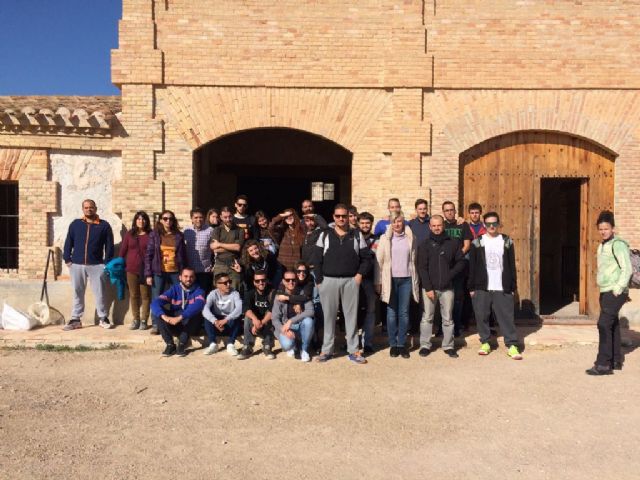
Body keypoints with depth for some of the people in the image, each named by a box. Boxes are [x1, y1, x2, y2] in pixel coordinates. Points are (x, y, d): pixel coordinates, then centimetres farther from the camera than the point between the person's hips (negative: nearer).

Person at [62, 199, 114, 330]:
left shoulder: (104, 225, 3)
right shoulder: (75, 224, 9)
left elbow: (109, 245, 2)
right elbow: (68, 242, 10)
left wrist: (107, 262, -4)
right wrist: (67, 259, 1)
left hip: (96, 265, -2)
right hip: (76, 265, 2)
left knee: (99, 293, 2)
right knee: (77, 293, 9)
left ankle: (103, 318, 12)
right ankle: (76, 319, 16)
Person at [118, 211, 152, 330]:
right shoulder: (129, 234, 7)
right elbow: (123, 251, 9)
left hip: (146, 270, -2)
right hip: (131, 270, 2)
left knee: (145, 295, 1)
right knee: (133, 295, 8)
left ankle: (144, 320, 10)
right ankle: (136, 319, 18)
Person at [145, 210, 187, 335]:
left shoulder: (179, 236, 6)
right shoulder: (154, 235, 3)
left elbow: (183, 255, 8)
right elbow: (148, 255, 0)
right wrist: (148, 274, -6)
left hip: (175, 273, 1)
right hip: (158, 273, -1)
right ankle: (155, 325, 13)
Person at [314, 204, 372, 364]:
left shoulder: (357, 235, 6)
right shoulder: (325, 235, 4)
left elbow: (366, 258, 8)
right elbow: (317, 259, 1)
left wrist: (360, 274, -4)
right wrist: (319, 280, -5)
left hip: (351, 281, 0)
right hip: (328, 281, 0)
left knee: (351, 315, 5)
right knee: (329, 316, 6)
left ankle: (353, 350, 14)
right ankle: (327, 350, 16)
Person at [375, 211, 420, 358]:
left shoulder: (410, 238, 6)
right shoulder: (385, 238, 2)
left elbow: (414, 259, 8)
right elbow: (379, 261, 1)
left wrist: (415, 280, 4)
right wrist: (378, 282, -3)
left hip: (406, 279, 1)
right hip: (390, 279, -1)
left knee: (404, 313, 4)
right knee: (392, 313, 4)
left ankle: (402, 344, 13)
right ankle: (393, 344, 12)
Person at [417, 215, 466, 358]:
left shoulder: (452, 244, 6)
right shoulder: (425, 245, 0)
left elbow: (461, 261, 11)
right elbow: (422, 268, -5)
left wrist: (451, 274, -5)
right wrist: (428, 287, -12)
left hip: (447, 287, 2)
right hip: (429, 287, -1)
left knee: (447, 318, 8)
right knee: (427, 318, 4)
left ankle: (448, 346, 17)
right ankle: (425, 345, 13)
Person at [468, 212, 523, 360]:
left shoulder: (507, 242, 5)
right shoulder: (477, 243, 3)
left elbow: (512, 266, 7)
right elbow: (472, 267, 3)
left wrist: (513, 286, 4)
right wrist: (471, 287, 0)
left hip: (502, 288, 0)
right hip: (481, 288, 0)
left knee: (507, 316, -1)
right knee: (482, 316, 5)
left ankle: (512, 345, 4)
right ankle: (485, 343, 19)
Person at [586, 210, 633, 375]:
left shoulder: (618, 244, -12)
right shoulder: (602, 246, 15)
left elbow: (627, 269, -17)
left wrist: (618, 289, -18)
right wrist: (604, 289, 15)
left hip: (615, 293, -9)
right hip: (605, 292, 9)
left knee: (604, 324, -12)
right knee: (612, 326, 14)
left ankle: (603, 364, -9)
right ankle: (616, 360, 24)